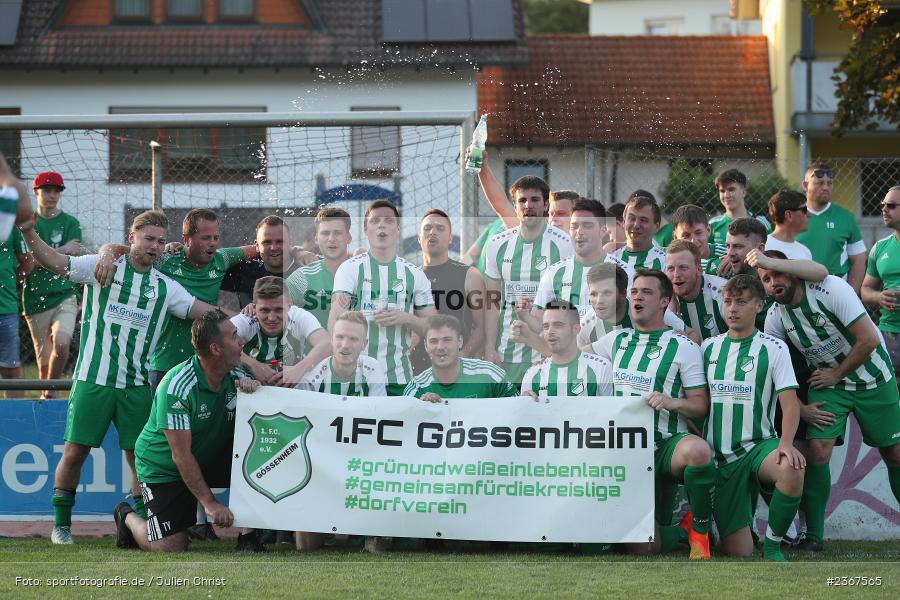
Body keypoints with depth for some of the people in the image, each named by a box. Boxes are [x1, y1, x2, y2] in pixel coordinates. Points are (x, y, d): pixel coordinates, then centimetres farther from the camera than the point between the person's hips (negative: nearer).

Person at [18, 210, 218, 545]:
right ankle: (61, 525, 11)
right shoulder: (101, 267, 1)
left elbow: (205, 312, 6)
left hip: (137, 385, 3)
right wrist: (28, 233, -23)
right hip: (92, 379, -3)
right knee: (75, 451, -1)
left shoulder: (165, 288, 10)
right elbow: (54, 262, -8)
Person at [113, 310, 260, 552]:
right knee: (171, 548, -15)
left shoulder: (236, 377, -8)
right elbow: (181, 455, -28)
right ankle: (127, 517, 17)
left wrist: (256, 389, -26)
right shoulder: (177, 387, -28)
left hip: (210, 460, 6)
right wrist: (210, 503, -30)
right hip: (162, 467, -6)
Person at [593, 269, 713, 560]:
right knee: (643, 547, -9)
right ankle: (681, 530, 26)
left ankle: (699, 528, -15)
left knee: (697, 450, -42)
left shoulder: (683, 347, -2)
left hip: (666, 445, -3)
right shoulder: (617, 340, 13)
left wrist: (673, 402, -23)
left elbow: (701, 405, -5)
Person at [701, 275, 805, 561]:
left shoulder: (774, 349, -1)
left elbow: (790, 403, -8)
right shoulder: (709, 347, 9)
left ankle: (773, 544, -15)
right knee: (738, 551, -3)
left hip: (758, 445, -2)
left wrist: (785, 443, -25)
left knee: (792, 470, -40)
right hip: (718, 456, 2)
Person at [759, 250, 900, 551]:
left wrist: (836, 374, -16)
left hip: (872, 378, -3)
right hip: (827, 383, 3)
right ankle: (813, 536, -8)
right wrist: (800, 409, -11)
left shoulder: (830, 289, -25)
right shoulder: (775, 318, -10)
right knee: (817, 450, -14)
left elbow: (869, 339, -25)